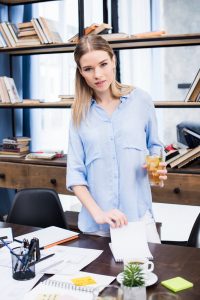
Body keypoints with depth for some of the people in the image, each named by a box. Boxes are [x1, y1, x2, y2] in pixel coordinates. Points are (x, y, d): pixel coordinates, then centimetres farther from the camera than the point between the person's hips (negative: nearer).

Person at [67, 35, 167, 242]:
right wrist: (98, 213, -15)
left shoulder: (140, 100, 0)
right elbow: (75, 173, -2)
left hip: (138, 215, 0)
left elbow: (154, 146, 13)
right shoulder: (80, 112, 2)